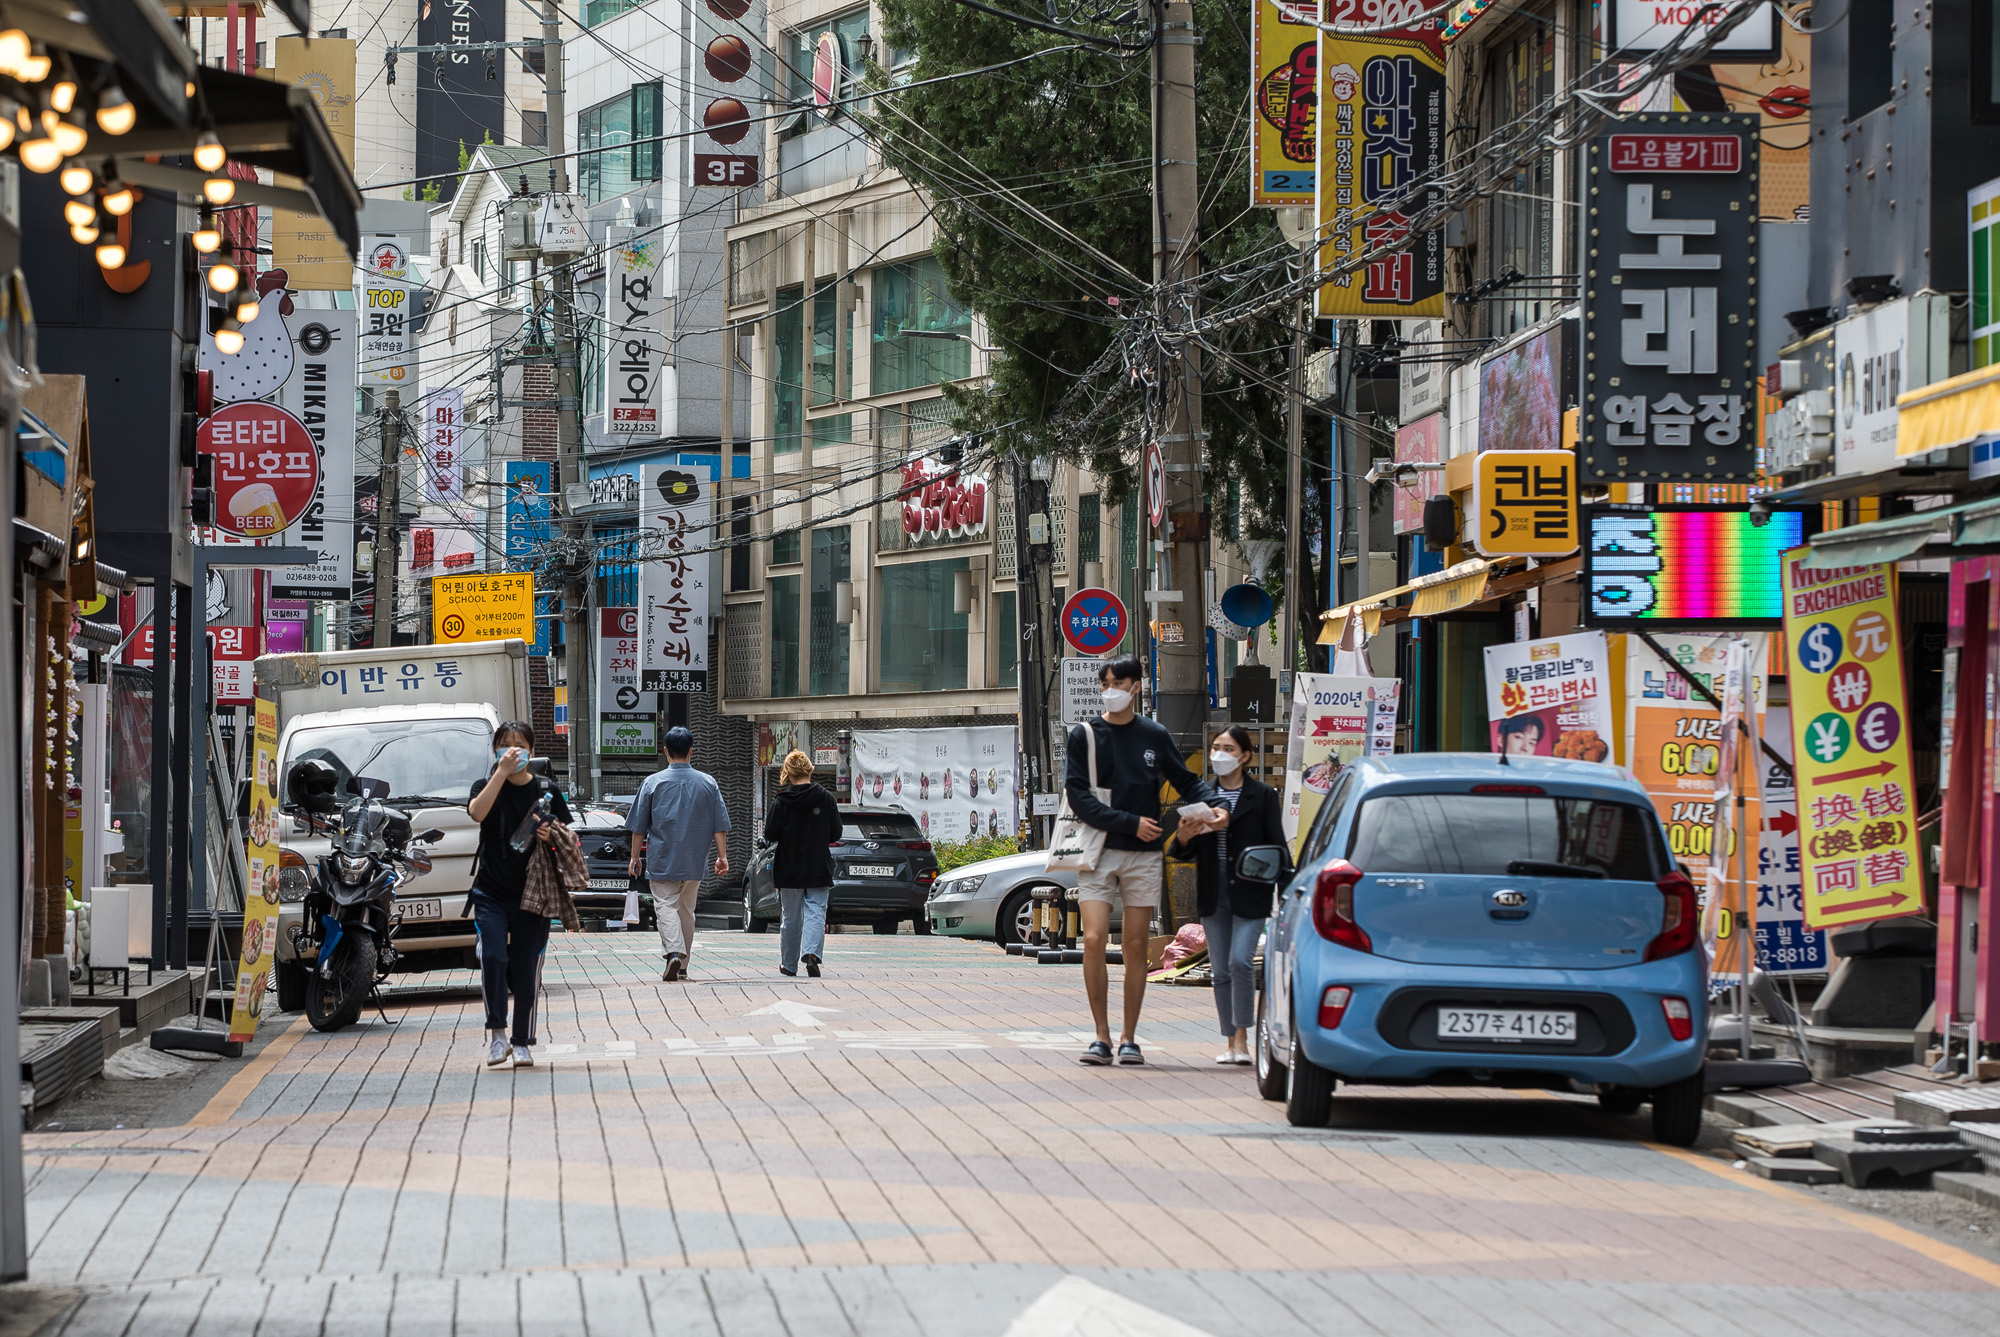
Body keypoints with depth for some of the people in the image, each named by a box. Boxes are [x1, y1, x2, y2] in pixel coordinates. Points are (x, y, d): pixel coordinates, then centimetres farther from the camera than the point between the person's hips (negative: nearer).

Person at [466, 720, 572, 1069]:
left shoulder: (547, 791, 5)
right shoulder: (487, 786, 4)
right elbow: (477, 812, -19)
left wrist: (551, 838, -13)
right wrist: (502, 771, -21)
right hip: (491, 892, -1)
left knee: (526, 968, 2)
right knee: (493, 959, -16)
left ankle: (523, 1041, 12)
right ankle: (496, 1032, -2)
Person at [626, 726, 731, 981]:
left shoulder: (653, 782, -4)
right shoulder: (708, 783, 3)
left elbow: (639, 825, 0)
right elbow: (719, 825, 3)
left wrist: (634, 856, 9)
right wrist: (722, 856, 7)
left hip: (662, 860, -3)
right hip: (694, 861, 3)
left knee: (666, 906, -4)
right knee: (686, 909, 13)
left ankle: (673, 952, -27)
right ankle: (682, 966, 17)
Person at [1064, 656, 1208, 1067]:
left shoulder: (1154, 736, 8)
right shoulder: (1084, 736, 2)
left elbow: (1187, 782, 19)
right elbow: (1079, 797, -5)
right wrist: (1131, 823, -13)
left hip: (1143, 855, 2)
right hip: (1099, 852, -2)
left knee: (1136, 947, 2)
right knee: (1094, 940, -13)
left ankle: (1129, 1038, 10)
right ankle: (1102, 1036, -5)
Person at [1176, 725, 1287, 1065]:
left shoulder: (1262, 796, 0)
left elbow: (1276, 848, 0)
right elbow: (1190, 850, 9)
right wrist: (1184, 837, -12)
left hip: (1249, 894, -4)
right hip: (1213, 894, 4)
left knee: (1240, 961, -17)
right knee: (1220, 970, 5)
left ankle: (1242, 1038, -9)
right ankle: (1230, 1041, 13)